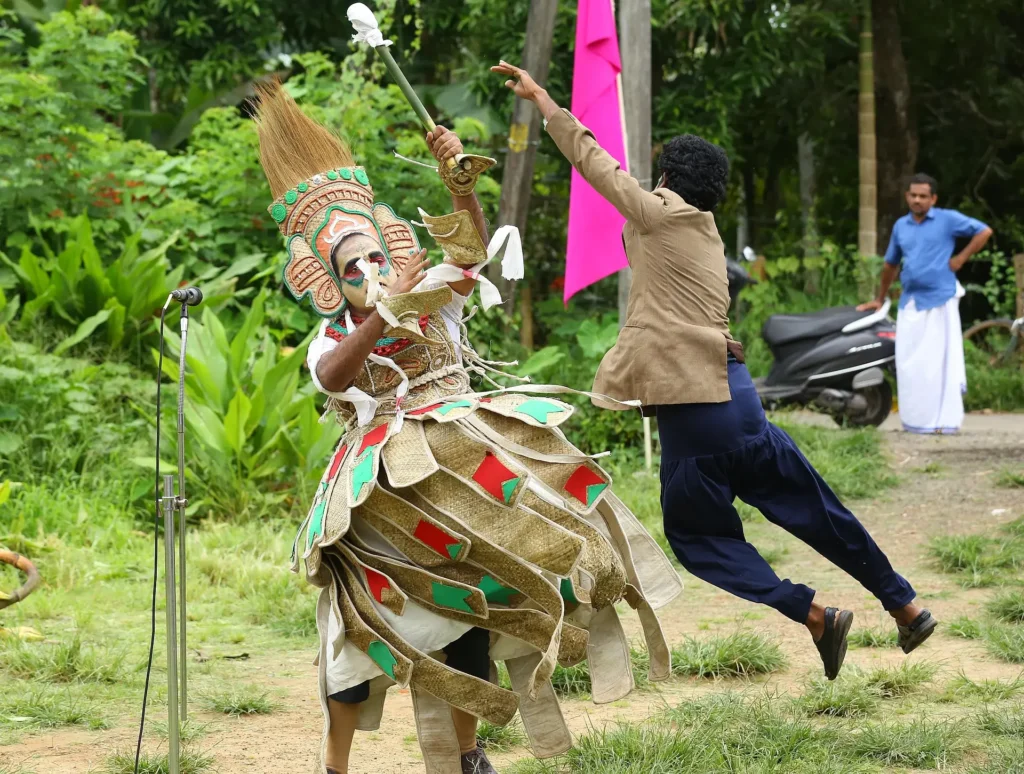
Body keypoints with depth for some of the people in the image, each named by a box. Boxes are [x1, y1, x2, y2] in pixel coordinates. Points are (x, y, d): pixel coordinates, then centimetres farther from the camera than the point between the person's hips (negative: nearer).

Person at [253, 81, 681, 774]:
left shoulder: (432, 300, 6)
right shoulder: (333, 341, 1)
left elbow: (471, 249, -11)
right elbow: (333, 377, -23)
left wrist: (459, 180, -27)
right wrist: (383, 313, -35)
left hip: (459, 467, 2)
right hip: (383, 490, -2)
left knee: (466, 614, 3)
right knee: (365, 622, -4)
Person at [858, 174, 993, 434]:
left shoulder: (948, 219, -2)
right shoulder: (901, 226, 13)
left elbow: (984, 232, 0)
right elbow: (891, 264, 23)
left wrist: (961, 258, -5)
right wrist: (880, 300, 26)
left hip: (940, 300, -5)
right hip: (910, 303, 5)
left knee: (941, 361, -4)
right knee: (909, 364, 3)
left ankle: (944, 421, -2)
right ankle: (914, 420, 11)